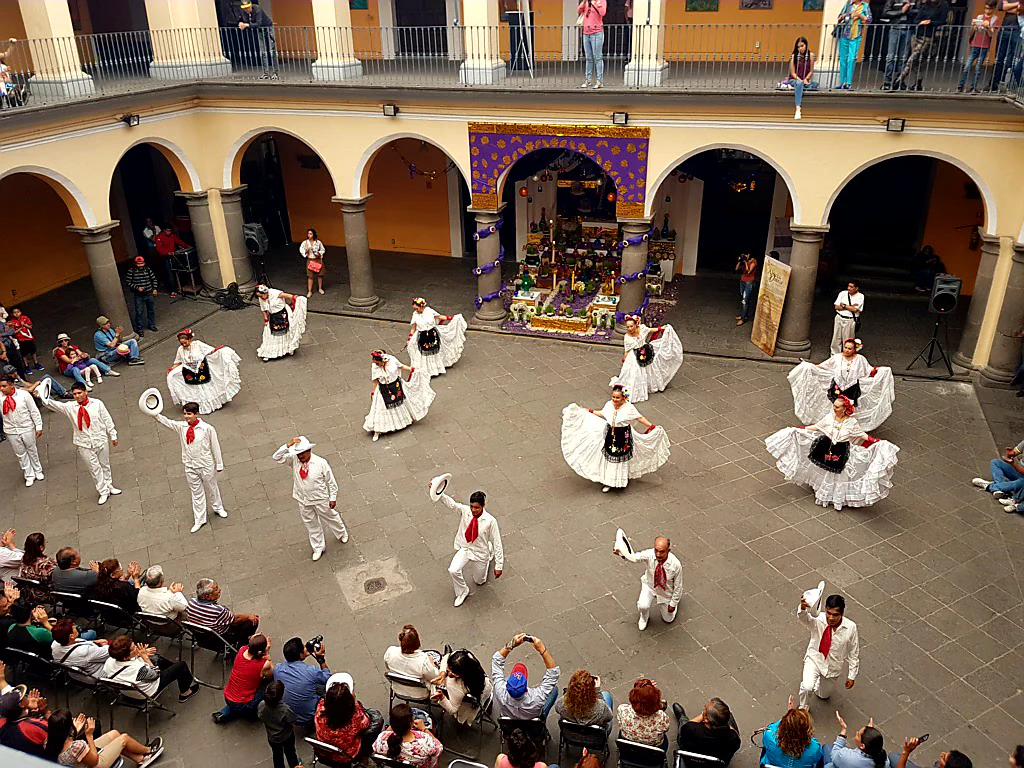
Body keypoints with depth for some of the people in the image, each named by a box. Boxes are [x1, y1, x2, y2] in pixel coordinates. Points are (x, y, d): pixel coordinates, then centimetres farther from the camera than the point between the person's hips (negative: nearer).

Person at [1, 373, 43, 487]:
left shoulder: (24, 395, -15)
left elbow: (34, 411, -8)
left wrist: (38, 427, -6)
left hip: (27, 428, -2)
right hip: (11, 431, 2)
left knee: (32, 451, 16)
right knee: (20, 454, 12)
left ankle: (38, 471, 36)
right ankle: (29, 476, 26)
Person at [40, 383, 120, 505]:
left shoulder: (97, 403, -8)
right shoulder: (70, 407, -5)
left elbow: (107, 420, -2)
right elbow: (55, 405, -16)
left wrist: (113, 435, 3)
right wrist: (43, 398, -36)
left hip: (101, 441, 0)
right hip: (84, 445, 0)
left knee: (105, 465, 17)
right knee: (94, 469, 8)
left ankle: (109, 487, 36)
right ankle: (103, 492, 20)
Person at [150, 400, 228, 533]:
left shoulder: (207, 428, -19)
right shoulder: (181, 427, -7)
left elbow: (215, 446, -10)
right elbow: (166, 421, -16)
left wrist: (219, 464, -3)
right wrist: (152, 412, -34)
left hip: (206, 465, -3)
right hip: (190, 467, 3)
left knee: (212, 488, 20)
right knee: (196, 493, 15)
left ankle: (218, 508, 47)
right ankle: (199, 520, 28)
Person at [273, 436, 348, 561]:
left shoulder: (320, 463, -24)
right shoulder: (293, 460, -14)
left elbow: (331, 481, -14)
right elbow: (276, 457, -23)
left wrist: (333, 498, -9)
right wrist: (288, 445, -35)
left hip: (321, 499, -3)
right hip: (304, 502, 3)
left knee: (331, 518, 21)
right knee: (311, 525, 20)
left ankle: (342, 534, 53)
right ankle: (318, 548, 41)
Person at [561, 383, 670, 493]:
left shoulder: (629, 407, -21)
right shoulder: (609, 404, -8)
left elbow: (640, 418, -11)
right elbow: (602, 414, 12)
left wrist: (652, 427, -15)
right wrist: (589, 411, 16)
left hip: (623, 437, -4)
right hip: (610, 434, 4)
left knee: (622, 458, 14)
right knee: (609, 457, 13)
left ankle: (624, 478, 40)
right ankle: (608, 481, 29)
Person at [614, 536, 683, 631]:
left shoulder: (675, 565, -35)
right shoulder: (650, 554, -33)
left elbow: (678, 585, -20)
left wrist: (673, 603, -10)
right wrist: (622, 553, -68)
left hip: (666, 591, 0)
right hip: (649, 585, 0)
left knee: (668, 619, 18)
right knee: (643, 606, -26)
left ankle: (676, 597, 46)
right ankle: (644, 617, 13)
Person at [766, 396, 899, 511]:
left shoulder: (852, 422, -17)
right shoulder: (829, 417, -10)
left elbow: (863, 435, -9)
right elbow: (816, 427, 0)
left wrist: (876, 442, -21)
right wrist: (798, 429, -2)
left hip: (842, 453, -2)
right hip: (826, 448, 2)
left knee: (840, 474, 10)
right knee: (824, 472, 17)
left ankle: (839, 499, 29)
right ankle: (822, 491, 40)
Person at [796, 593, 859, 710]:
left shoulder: (850, 628, -21)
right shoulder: (818, 619, -26)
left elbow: (854, 653, -8)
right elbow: (803, 617, -50)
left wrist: (852, 676, -3)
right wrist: (803, 608, -74)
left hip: (833, 666, 2)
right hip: (814, 659, -2)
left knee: (823, 695, 21)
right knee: (807, 687, -25)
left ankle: (820, 682, 58)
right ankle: (803, 707, 8)